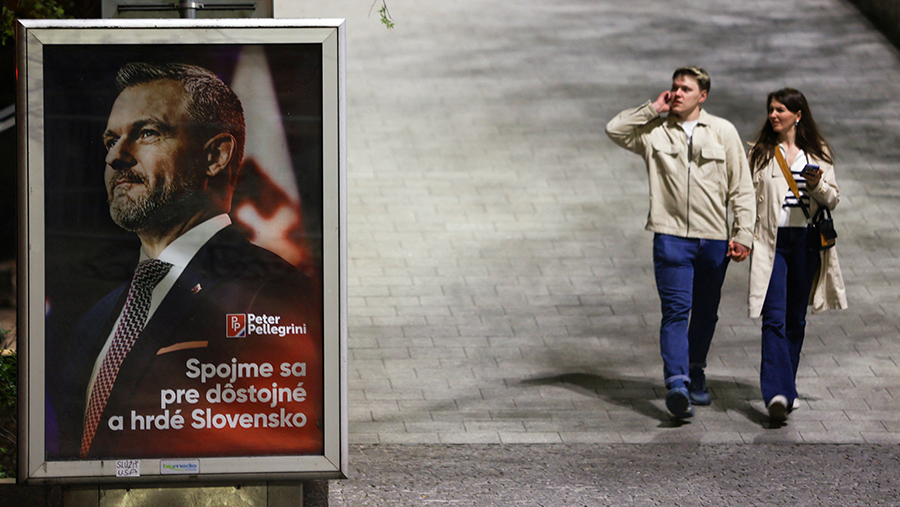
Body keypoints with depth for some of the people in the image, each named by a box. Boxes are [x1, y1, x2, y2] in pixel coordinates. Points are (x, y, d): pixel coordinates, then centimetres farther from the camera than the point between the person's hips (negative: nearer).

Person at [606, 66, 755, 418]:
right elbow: (614, 130, -6)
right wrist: (653, 109, -4)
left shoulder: (723, 132, 7)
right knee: (676, 310, -14)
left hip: (714, 238, 2)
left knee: (705, 313, 12)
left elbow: (741, 188, 7)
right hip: (671, 236, -2)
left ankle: (696, 374, 32)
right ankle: (677, 383, -24)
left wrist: (743, 234, 0)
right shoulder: (654, 131, 7)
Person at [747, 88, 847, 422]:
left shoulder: (818, 153, 8)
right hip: (772, 241, -2)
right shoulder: (761, 153, 7)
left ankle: (786, 388, 21)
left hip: (806, 241, 2)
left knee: (796, 318, 9)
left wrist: (818, 185, -14)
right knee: (775, 318, -14)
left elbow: (833, 200, 7)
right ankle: (777, 393, -23)